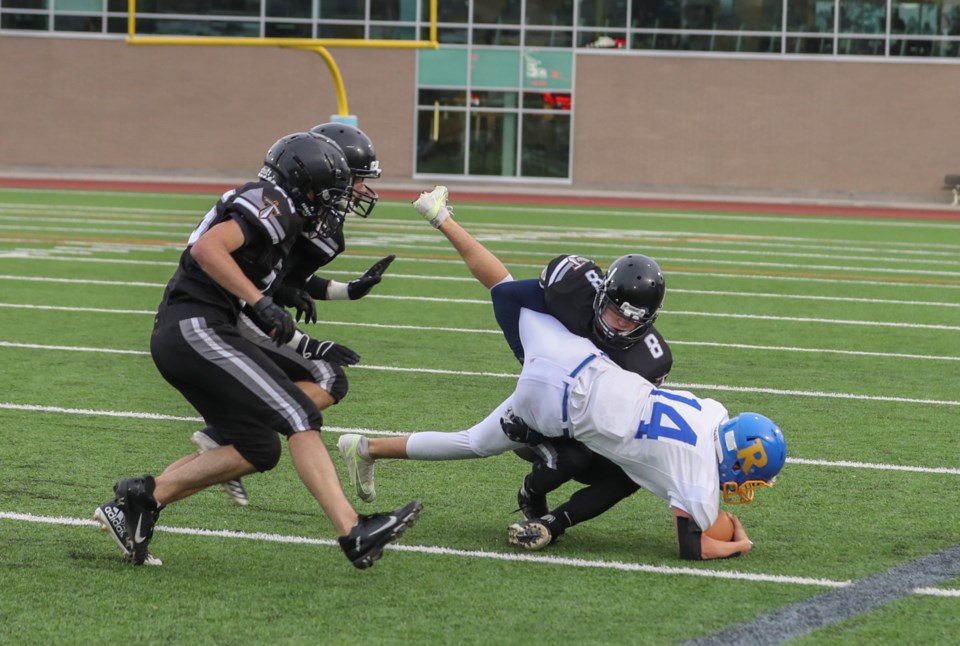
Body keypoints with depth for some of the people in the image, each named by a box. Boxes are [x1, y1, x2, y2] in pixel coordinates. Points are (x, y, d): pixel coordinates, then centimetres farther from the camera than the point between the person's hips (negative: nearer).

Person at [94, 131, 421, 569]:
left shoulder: (272, 212, 25)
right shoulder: (273, 204, -6)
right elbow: (207, 248, -21)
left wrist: (307, 345, 28)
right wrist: (261, 303, -22)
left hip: (174, 338, 10)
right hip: (196, 329, -10)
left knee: (258, 450, 10)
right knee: (299, 418, -13)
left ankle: (143, 497, 9)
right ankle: (353, 533, -21)